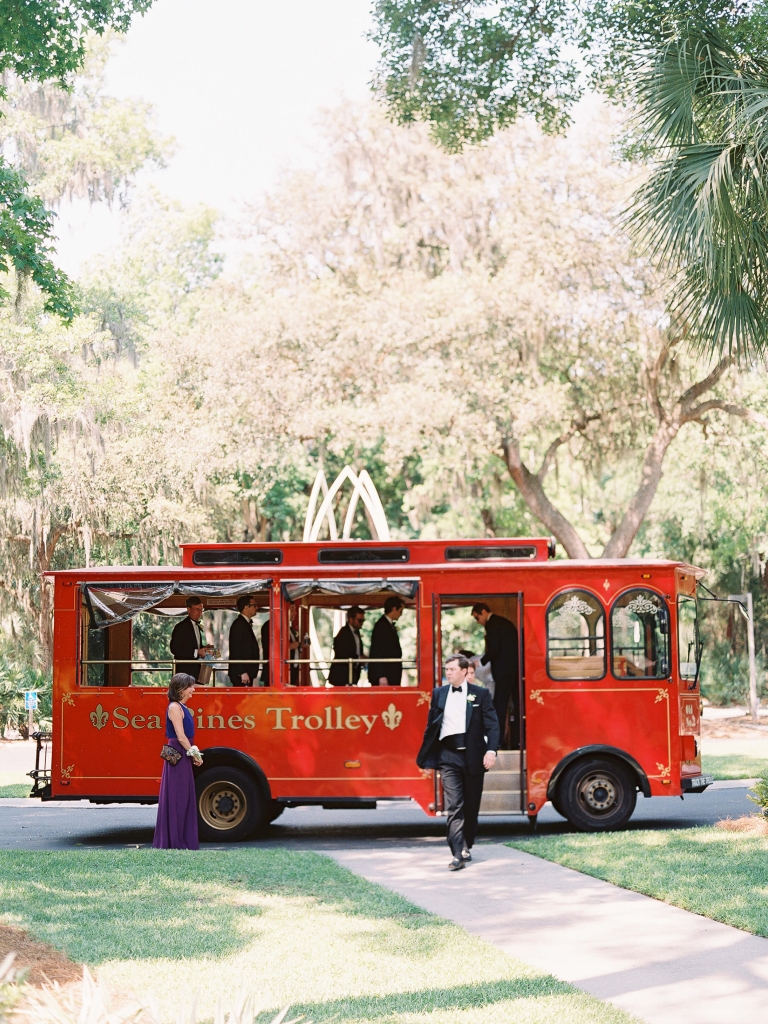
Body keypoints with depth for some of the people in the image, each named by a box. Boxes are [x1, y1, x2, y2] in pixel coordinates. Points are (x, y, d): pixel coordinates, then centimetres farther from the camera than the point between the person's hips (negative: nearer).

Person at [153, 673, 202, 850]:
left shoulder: (182, 707, 16)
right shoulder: (174, 707, -13)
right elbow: (180, 737, -18)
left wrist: (194, 755, 8)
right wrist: (194, 754, -11)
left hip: (183, 757, 10)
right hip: (177, 757, -10)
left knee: (185, 798, 11)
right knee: (176, 798, -5)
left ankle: (184, 840, 16)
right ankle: (174, 842, -1)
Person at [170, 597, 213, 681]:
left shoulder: (197, 626, 18)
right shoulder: (181, 627, -10)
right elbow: (175, 649, -17)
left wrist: (204, 648, 5)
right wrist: (196, 652, -20)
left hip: (196, 670, 8)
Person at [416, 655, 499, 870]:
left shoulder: (480, 694, 3)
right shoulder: (439, 694, 10)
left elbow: (492, 725, -1)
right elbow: (431, 726, 13)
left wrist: (491, 750, -15)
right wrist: (426, 757, 9)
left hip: (473, 756, 0)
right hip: (449, 756, 1)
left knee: (471, 806, 9)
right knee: (454, 806, -10)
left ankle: (467, 846, 27)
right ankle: (459, 854, -15)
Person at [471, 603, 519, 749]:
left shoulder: (492, 624, -8)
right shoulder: (504, 622, 20)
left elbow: (494, 649, -16)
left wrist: (481, 661, -4)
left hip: (504, 670, -9)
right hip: (516, 668, 9)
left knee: (500, 704, -6)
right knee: (515, 704, 9)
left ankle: (499, 740, -8)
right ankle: (516, 741, 10)